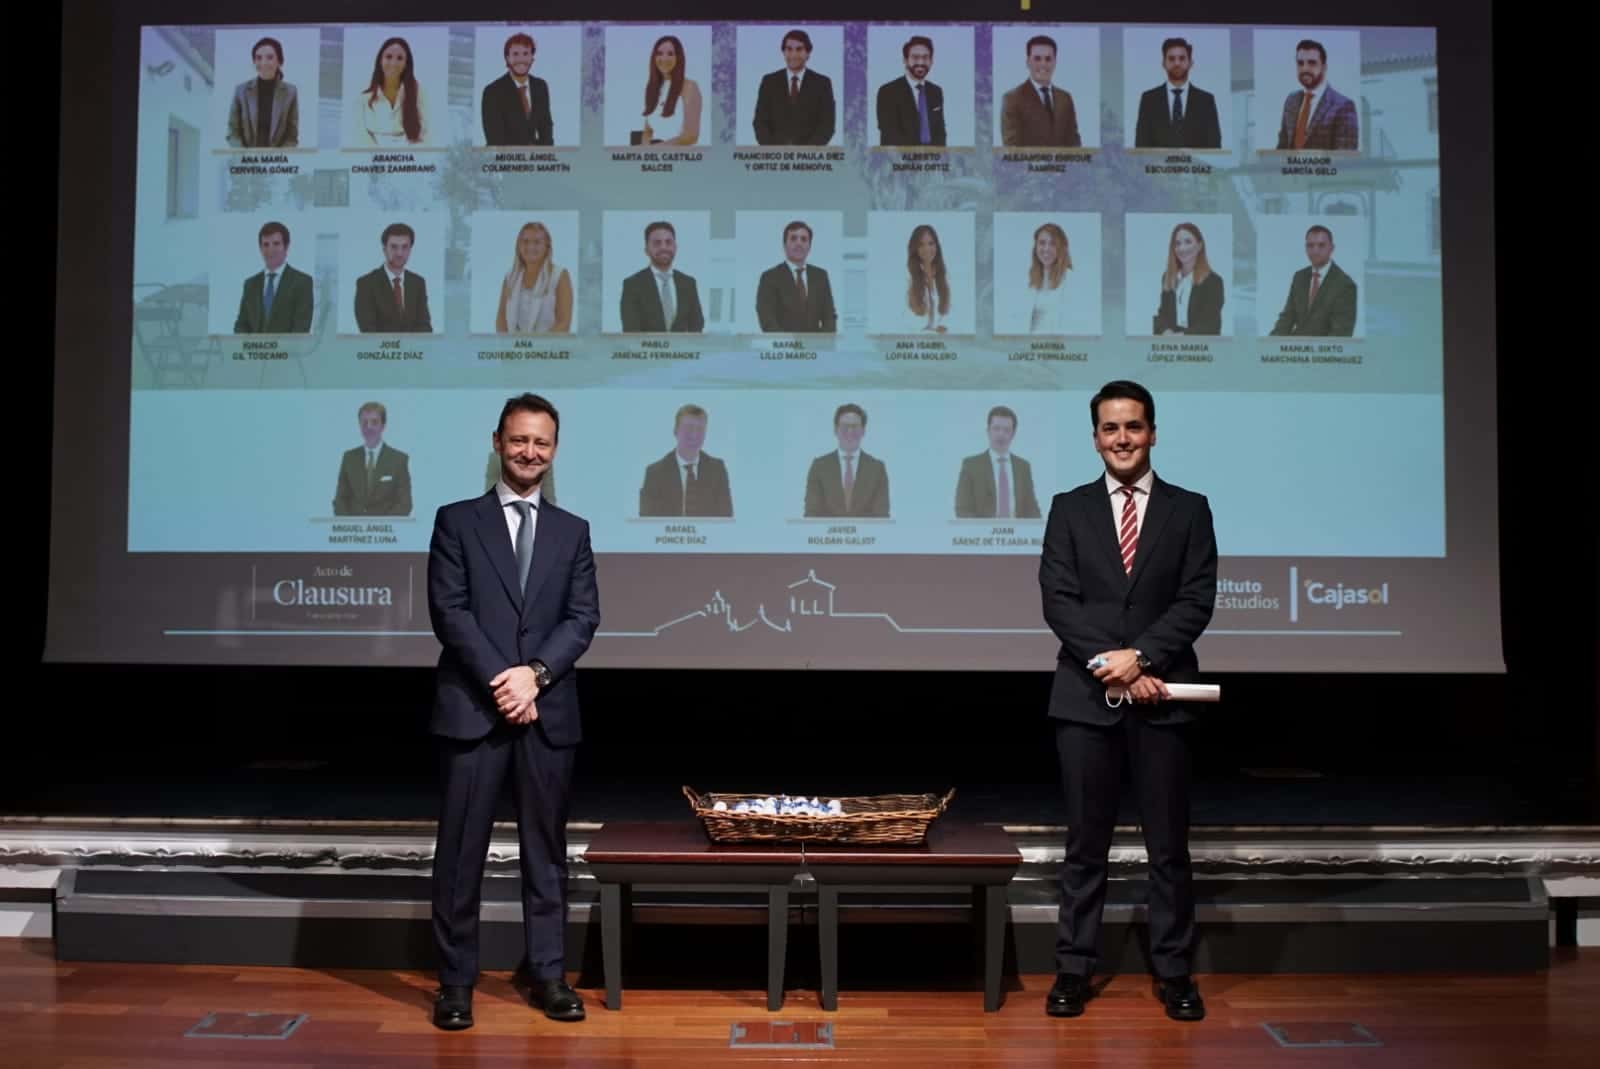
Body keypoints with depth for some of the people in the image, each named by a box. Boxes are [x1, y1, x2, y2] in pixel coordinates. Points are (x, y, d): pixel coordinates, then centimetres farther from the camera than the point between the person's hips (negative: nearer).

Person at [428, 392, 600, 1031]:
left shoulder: (572, 531, 13)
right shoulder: (457, 521, 5)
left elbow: (583, 618, 3)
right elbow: (449, 610, -4)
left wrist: (534, 673, -12)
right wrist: (498, 680, -14)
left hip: (549, 710, 3)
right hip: (472, 707, -2)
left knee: (546, 847, 8)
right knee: (462, 848, 1)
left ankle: (545, 971, 18)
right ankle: (456, 979, 11)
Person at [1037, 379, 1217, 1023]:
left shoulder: (1189, 509, 7)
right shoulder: (1069, 509, 7)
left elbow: (1197, 601, -2)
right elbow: (1057, 601, -2)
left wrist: (1140, 656, -14)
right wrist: (1108, 666, -14)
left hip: (1161, 696, 0)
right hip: (1085, 698, 0)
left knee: (1168, 844, 6)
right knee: (1085, 843, 6)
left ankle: (1174, 972, 17)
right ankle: (1074, 969, 14)